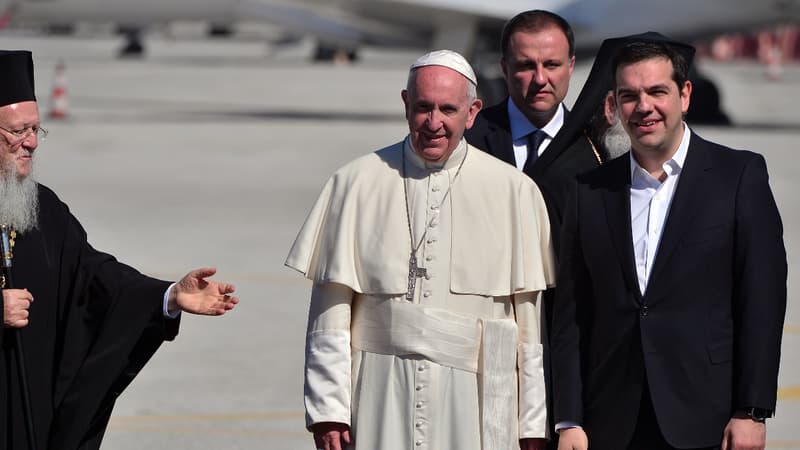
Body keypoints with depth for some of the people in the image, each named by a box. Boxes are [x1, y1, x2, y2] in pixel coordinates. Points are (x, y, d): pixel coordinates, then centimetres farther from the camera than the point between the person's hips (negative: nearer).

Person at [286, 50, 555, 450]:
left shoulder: (514, 191, 4)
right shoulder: (356, 184, 5)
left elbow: (531, 316, 5)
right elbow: (331, 309, 5)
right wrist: (327, 409, 0)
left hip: (475, 399, 0)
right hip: (380, 398, 0)